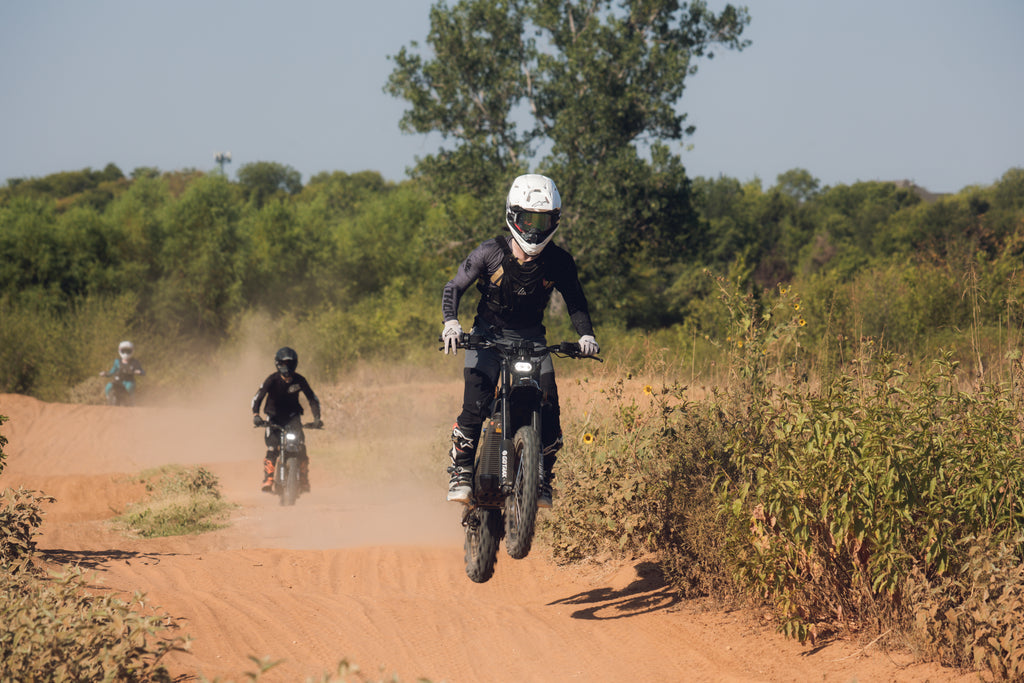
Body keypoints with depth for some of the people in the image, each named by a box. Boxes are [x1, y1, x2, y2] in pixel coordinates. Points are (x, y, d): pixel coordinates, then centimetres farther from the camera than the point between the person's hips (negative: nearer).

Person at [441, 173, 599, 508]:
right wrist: (450, 322, -26)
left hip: (531, 338, 2)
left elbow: (575, 301, 1)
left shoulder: (559, 261, -10)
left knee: (548, 406, -15)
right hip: (488, 335, -2)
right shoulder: (490, 253, -15)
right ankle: (460, 471, -6)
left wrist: (586, 334, -17)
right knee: (475, 406, -21)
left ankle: (542, 479, 0)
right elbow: (454, 288, -8)